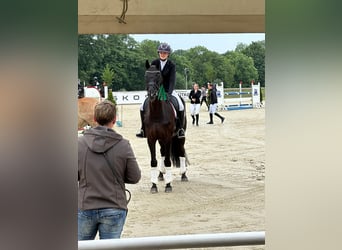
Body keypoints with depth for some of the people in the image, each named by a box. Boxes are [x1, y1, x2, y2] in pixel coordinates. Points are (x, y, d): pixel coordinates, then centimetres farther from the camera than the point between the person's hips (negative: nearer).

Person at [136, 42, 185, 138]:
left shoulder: (171, 65, -8)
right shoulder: (154, 63, -3)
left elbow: (172, 80, -17)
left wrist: (169, 93, -32)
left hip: (168, 90, -2)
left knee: (181, 106, -22)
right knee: (143, 107, -13)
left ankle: (180, 129, -4)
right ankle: (143, 129, 1)